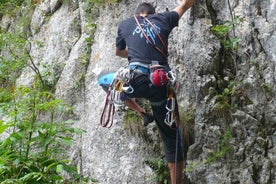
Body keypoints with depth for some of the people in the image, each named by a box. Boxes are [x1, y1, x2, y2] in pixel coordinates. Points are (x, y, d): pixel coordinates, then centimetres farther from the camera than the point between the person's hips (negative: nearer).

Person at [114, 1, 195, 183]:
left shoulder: (125, 24, 19)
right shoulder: (163, 19, 18)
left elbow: (119, 52, 37)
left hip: (137, 81, -2)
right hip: (162, 84, 2)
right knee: (171, 136, 13)